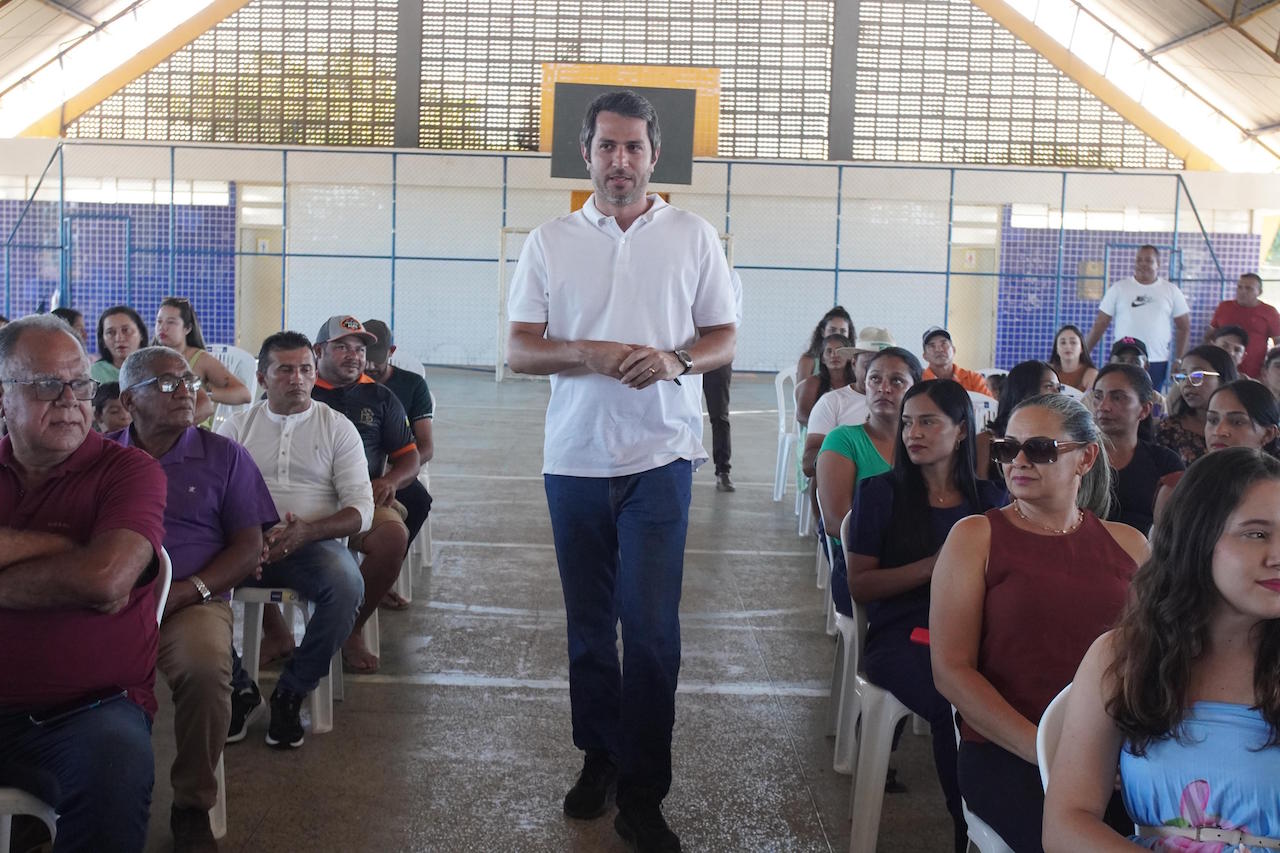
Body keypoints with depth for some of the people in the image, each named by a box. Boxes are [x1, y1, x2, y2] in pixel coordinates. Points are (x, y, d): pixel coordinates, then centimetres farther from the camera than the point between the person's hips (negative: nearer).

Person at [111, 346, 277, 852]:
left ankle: (192, 808, -13)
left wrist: (187, 590, -9)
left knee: (206, 667, -35)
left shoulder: (224, 456, 14)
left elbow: (248, 548, 7)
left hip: (193, 601, -1)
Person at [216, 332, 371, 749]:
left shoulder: (337, 427, 10)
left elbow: (361, 508, 2)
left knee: (347, 586, -34)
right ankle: (239, 690, -10)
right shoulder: (238, 425, 15)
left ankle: (291, 693, -12)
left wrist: (306, 531, -17)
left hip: (313, 541, -1)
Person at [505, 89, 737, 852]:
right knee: (588, 622, 12)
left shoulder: (694, 237, 5)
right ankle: (599, 757, 29)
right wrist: (592, 354, -16)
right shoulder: (550, 242, 7)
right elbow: (520, 350, 2)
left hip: (660, 455, -2)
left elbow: (724, 339, 6)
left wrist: (676, 360, -16)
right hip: (575, 457, 2)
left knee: (651, 625, -6)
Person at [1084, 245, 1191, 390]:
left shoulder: (1171, 291, 7)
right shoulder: (1119, 289, 5)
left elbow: (1184, 327, 11)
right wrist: (1084, 354, -1)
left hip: (1157, 363, 1)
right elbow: (1100, 324, 5)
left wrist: (1179, 359, 3)